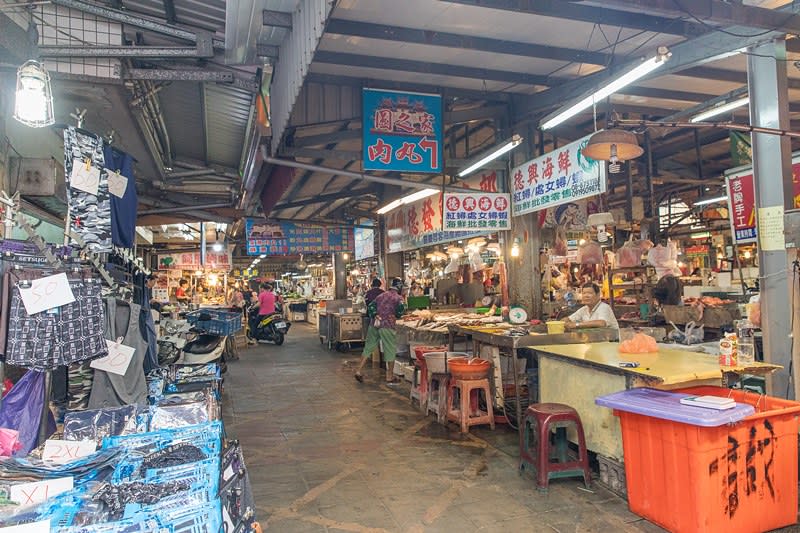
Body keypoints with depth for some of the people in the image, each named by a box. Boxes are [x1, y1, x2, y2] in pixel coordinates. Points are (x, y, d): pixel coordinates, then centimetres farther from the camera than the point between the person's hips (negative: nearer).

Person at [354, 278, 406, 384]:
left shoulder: (381, 295, 17)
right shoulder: (398, 297, 0)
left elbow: (371, 306, 10)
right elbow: (400, 308, -14)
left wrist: (375, 317, 7)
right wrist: (396, 316, 6)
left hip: (374, 325, 5)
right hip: (387, 327, -5)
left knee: (368, 348, 14)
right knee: (390, 351, 5)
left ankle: (358, 371, 12)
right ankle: (390, 377, 11)